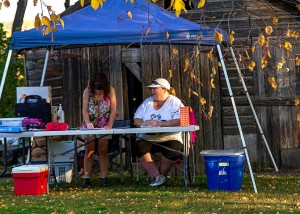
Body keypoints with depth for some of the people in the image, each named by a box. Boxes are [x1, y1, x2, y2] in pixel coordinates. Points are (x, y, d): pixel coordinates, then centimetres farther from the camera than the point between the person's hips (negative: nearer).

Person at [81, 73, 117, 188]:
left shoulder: (110, 90, -13)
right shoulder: (87, 91, -11)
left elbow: (113, 109, -13)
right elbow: (84, 109, -13)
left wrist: (110, 125, -22)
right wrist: (87, 123, -29)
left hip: (104, 125, -1)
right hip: (90, 125, 1)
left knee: (103, 151, -3)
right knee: (89, 150, -3)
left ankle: (104, 178, -1)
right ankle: (86, 178, -1)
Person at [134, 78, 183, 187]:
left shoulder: (174, 102, 1)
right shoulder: (147, 102, 18)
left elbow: (179, 121, -14)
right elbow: (136, 119, 13)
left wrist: (159, 124, -21)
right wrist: (142, 123, -11)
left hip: (169, 138, -3)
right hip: (147, 138, 3)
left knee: (173, 149, -34)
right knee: (140, 147, -27)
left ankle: (161, 175, -13)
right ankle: (157, 175, -25)